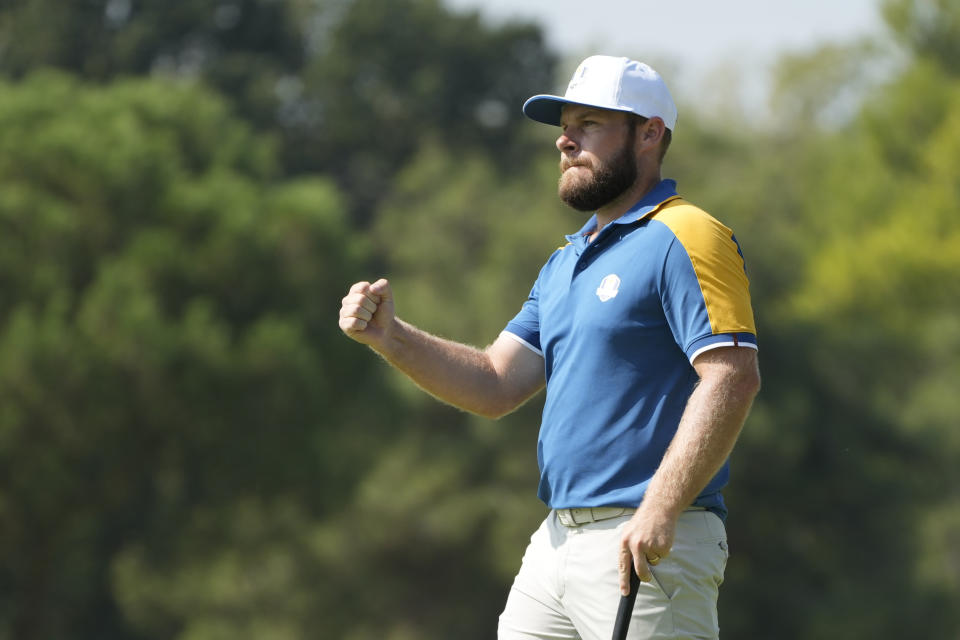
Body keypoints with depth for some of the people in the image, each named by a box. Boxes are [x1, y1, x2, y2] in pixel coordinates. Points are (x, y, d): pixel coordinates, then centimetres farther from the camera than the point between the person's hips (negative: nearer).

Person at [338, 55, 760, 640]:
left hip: (646, 548, -9)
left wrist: (660, 509, -25)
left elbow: (733, 379, -18)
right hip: (557, 542, 9)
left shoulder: (684, 239, -8)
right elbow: (496, 386, 16)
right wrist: (391, 338, 1)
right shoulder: (565, 264, 22)